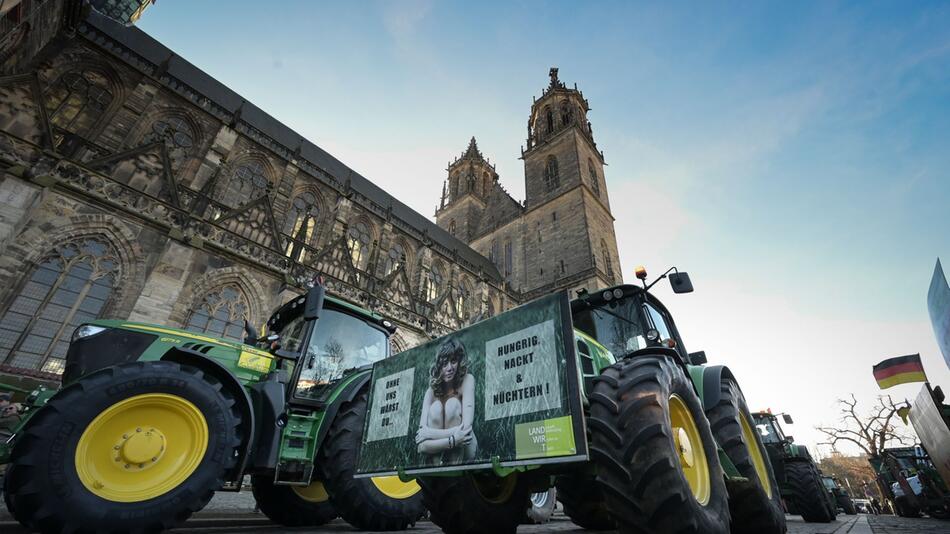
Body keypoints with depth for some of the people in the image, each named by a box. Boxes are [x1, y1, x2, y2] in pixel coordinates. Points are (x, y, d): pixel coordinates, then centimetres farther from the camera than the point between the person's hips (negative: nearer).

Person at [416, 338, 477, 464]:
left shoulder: (467, 380, -18)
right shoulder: (431, 392, -13)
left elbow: (466, 428, -30)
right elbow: (422, 445, -21)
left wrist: (428, 433, -22)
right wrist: (452, 440, -37)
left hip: (464, 450, -2)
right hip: (437, 453, 2)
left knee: (453, 403, -26)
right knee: (435, 407, -24)